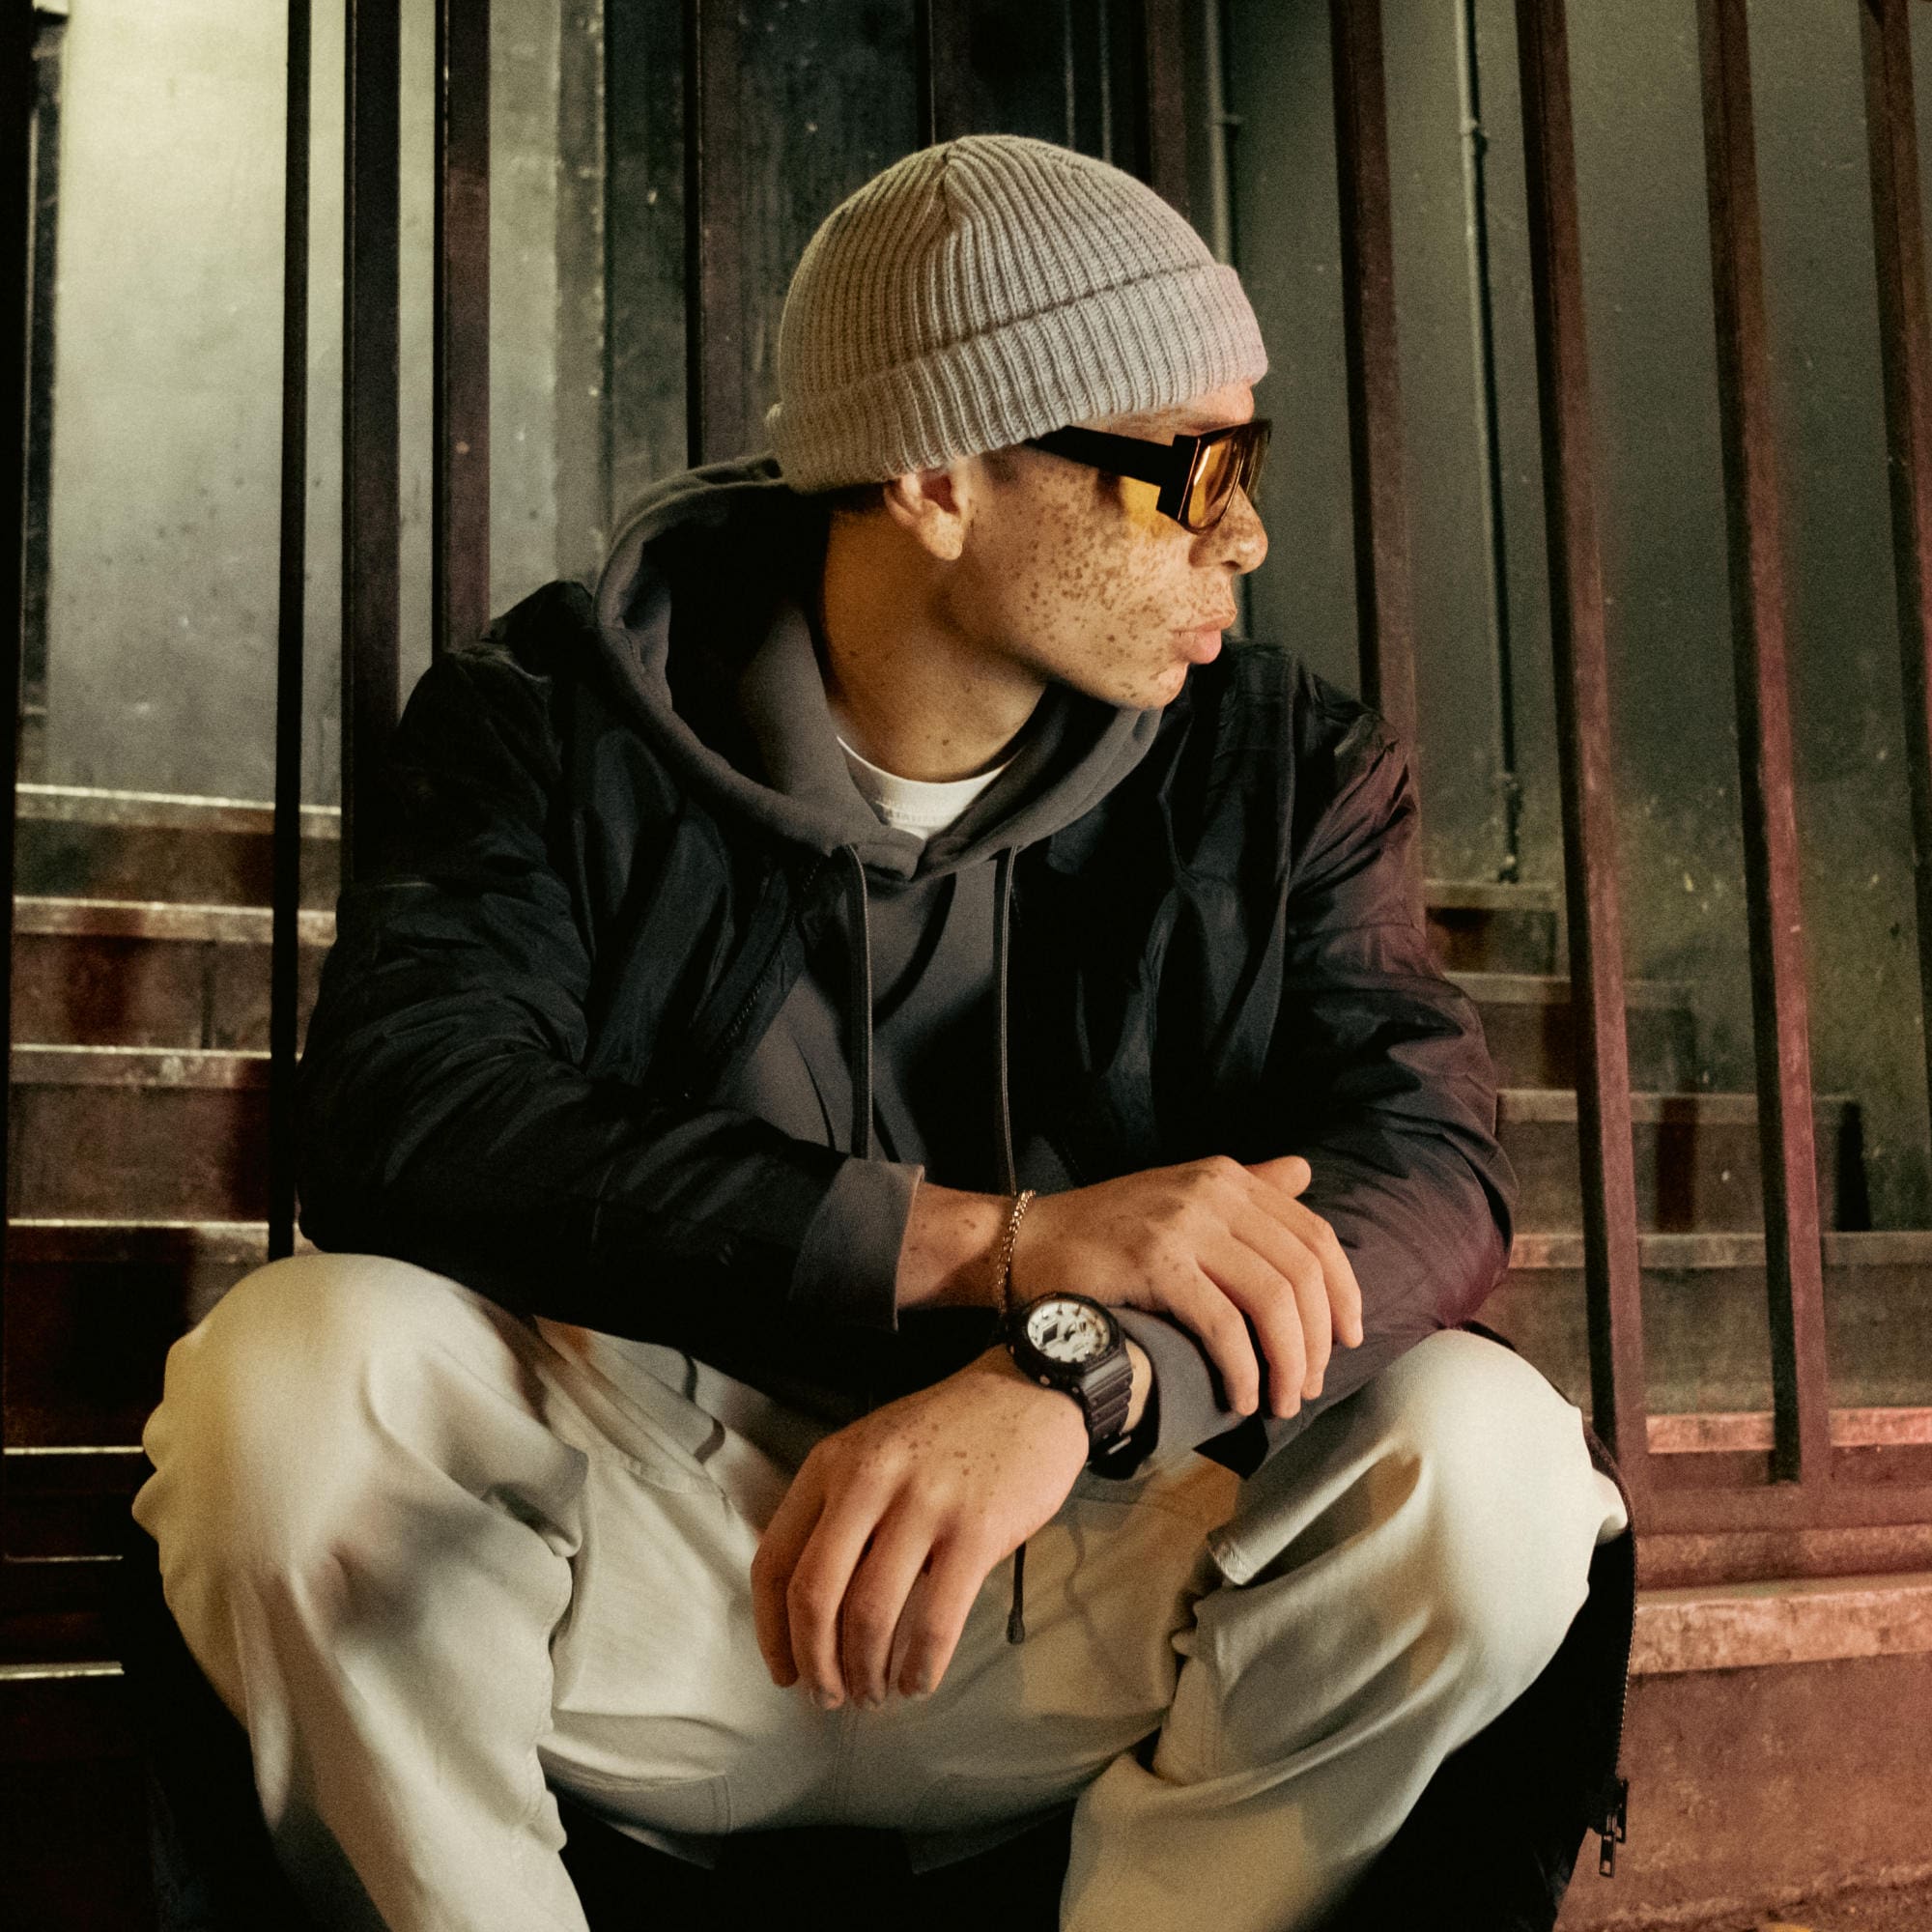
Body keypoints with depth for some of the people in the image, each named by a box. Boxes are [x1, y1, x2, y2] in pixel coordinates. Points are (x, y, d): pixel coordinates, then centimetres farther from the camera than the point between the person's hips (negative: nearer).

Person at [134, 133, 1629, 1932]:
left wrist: (1070, 1376, -35)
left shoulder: (1283, 766, 2)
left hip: (1078, 1631, 2)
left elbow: (1427, 1157, -13)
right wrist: (999, 1242, -29)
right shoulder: (558, 722, -3)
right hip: (640, 1610, -1)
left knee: (1483, 1455, -25)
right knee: (291, 1368, -28)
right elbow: (401, 1123, -20)